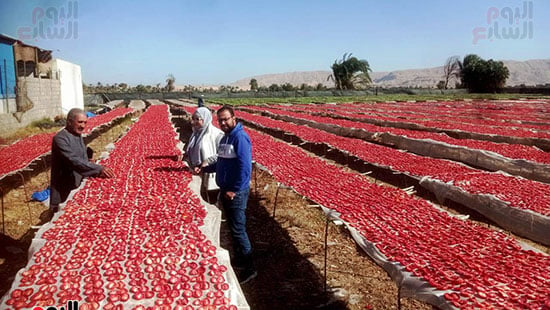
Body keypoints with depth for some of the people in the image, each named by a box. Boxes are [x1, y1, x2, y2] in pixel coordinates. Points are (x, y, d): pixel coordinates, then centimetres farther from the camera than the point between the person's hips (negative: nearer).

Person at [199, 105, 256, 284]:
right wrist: (204, 169, 13)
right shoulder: (224, 138, 11)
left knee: (238, 230, -4)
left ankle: (249, 269, 7)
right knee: (233, 228, 18)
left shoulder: (240, 137, -17)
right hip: (225, 190, 9)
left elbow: (245, 167, -22)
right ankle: (239, 260, 33)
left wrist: (235, 190, -20)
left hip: (236, 193, -9)